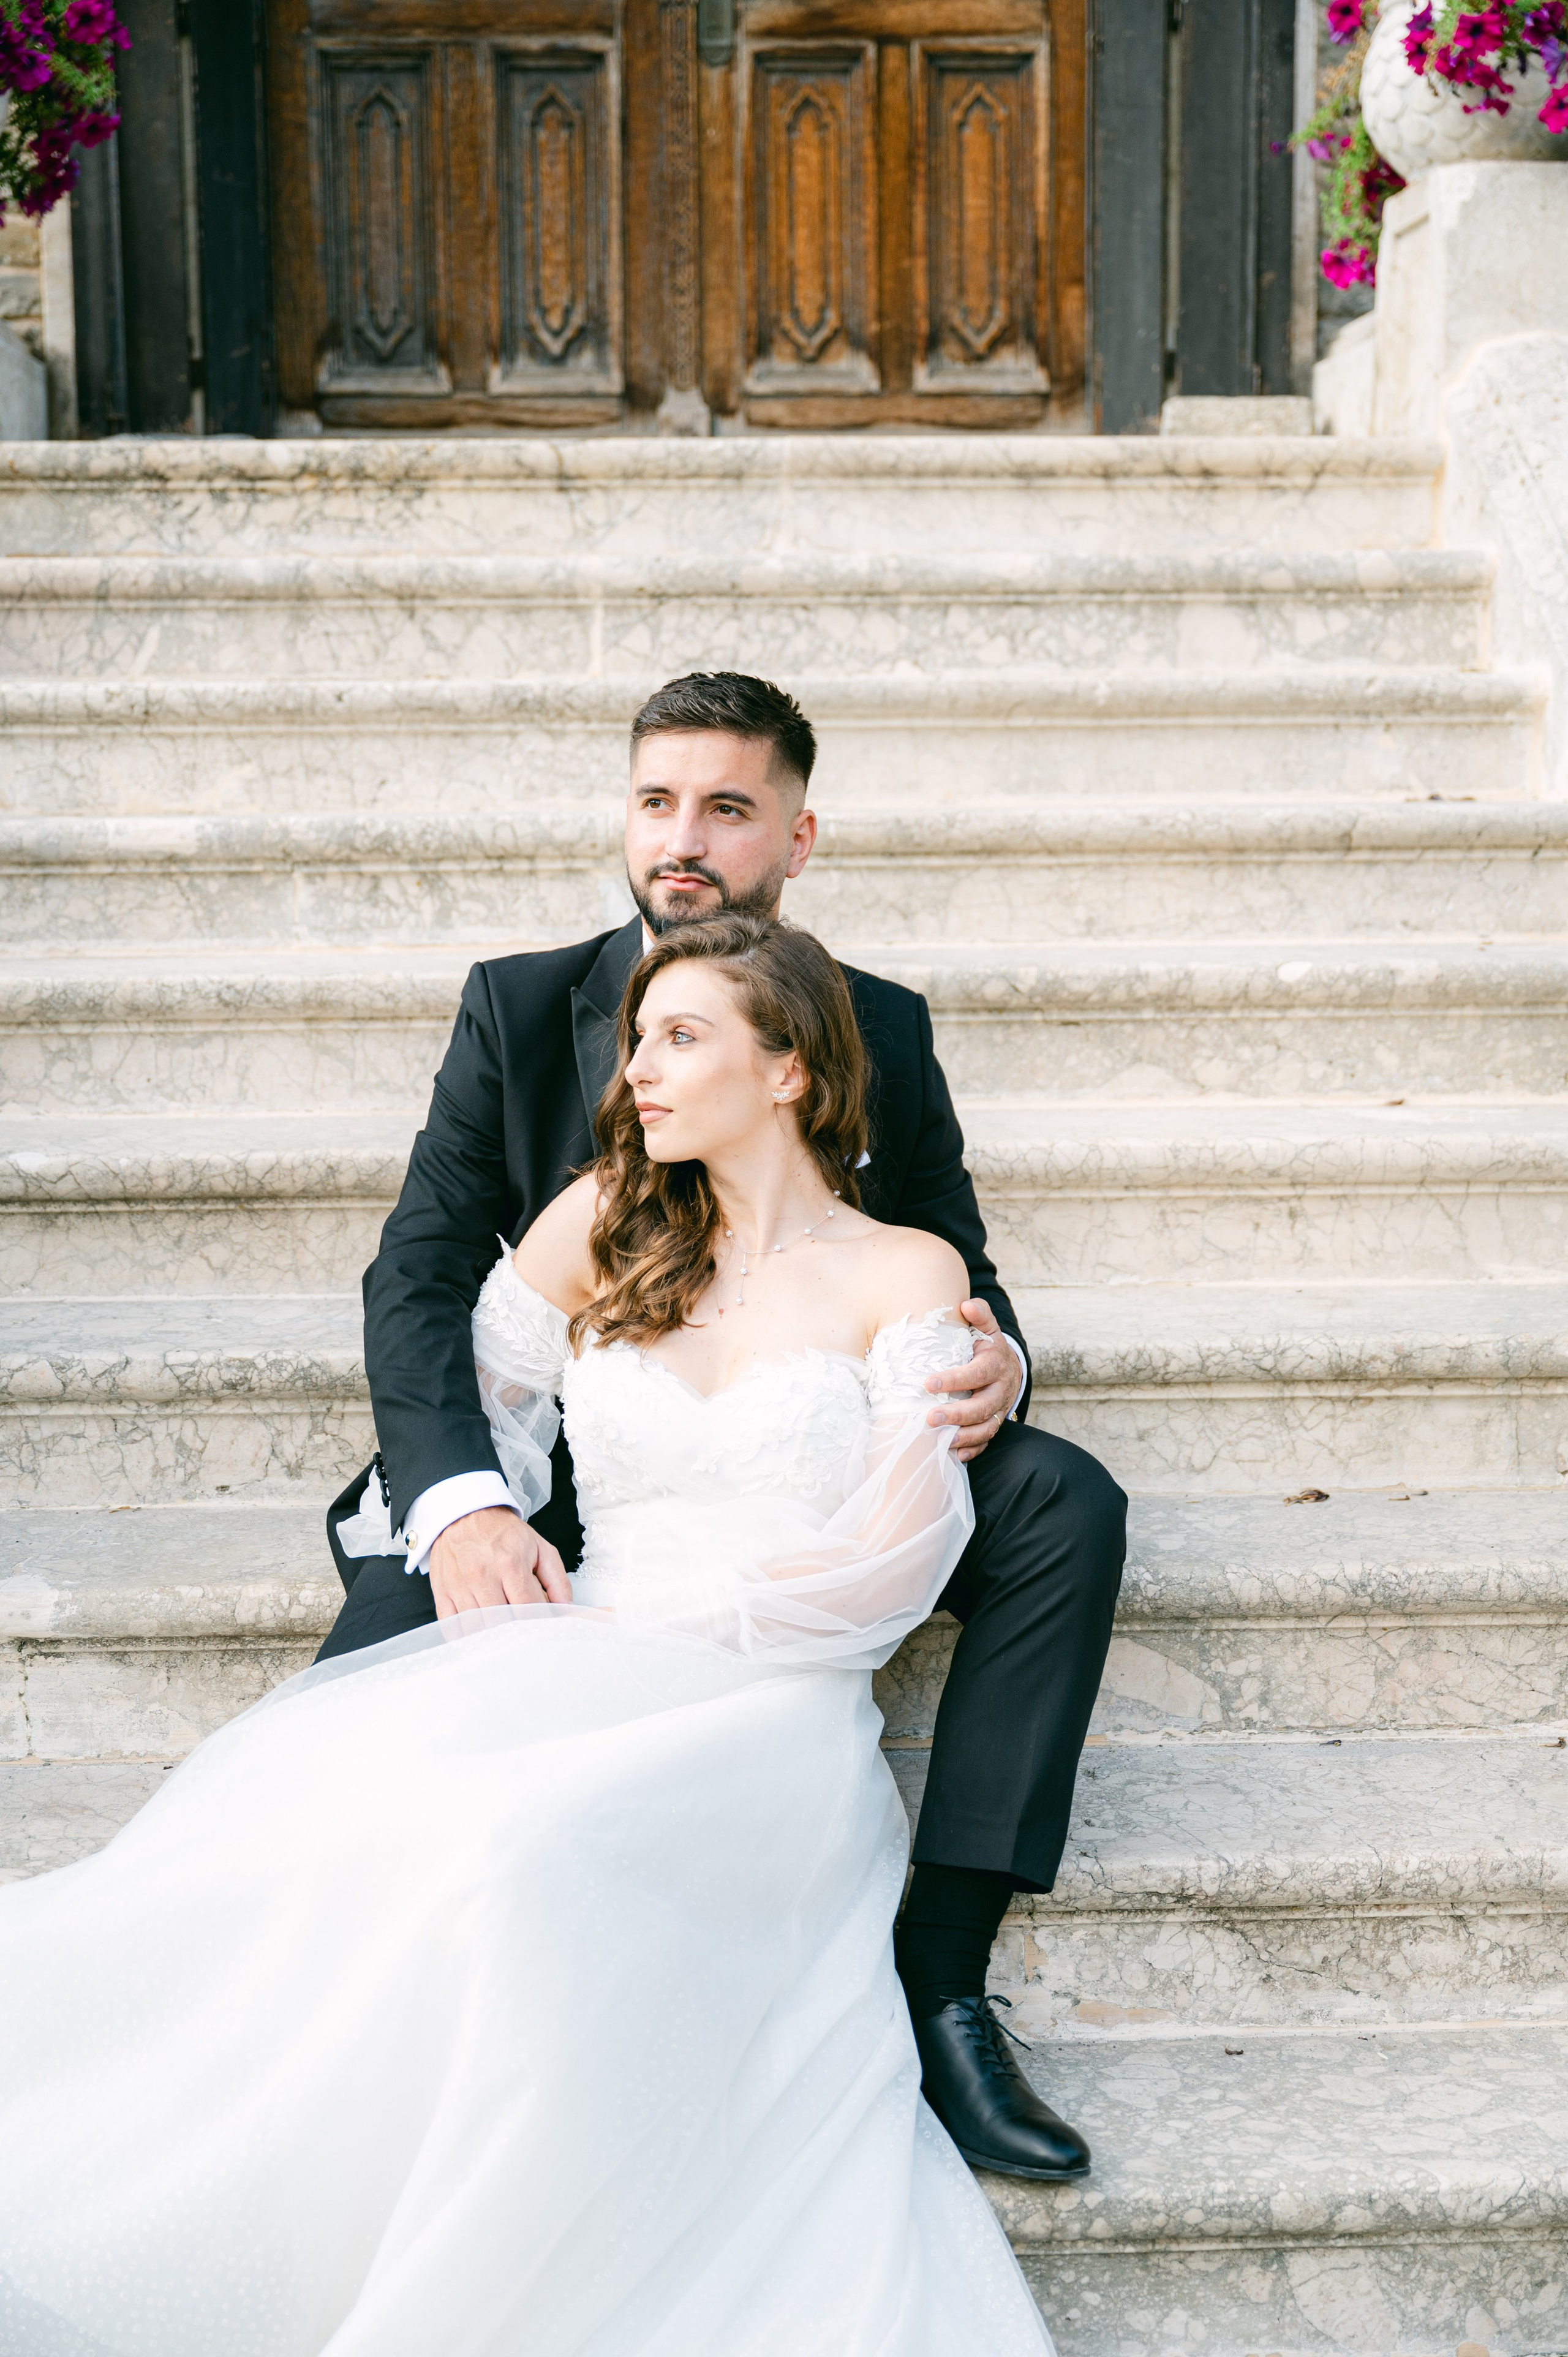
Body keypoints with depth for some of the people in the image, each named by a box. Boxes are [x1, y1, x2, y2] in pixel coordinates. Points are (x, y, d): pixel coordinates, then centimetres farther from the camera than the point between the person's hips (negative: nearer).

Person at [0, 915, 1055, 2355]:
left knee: (516, 1841, -37)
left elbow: (895, 1562, -2)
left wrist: (661, 1617, -5)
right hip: (574, 1687, 3)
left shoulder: (906, 1276, 7)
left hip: (774, 1715, -3)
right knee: (311, 1797, -32)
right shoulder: (596, 1228, 16)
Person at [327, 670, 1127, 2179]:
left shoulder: (884, 1032, 3)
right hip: (552, 1484, -1)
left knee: (1065, 1504, -24)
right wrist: (461, 1506, -28)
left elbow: (957, 1272, 9)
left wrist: (991, 1362, -18)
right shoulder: (519, 1009, -1)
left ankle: (941, 1975, -20)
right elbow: (419, 1274, -8)